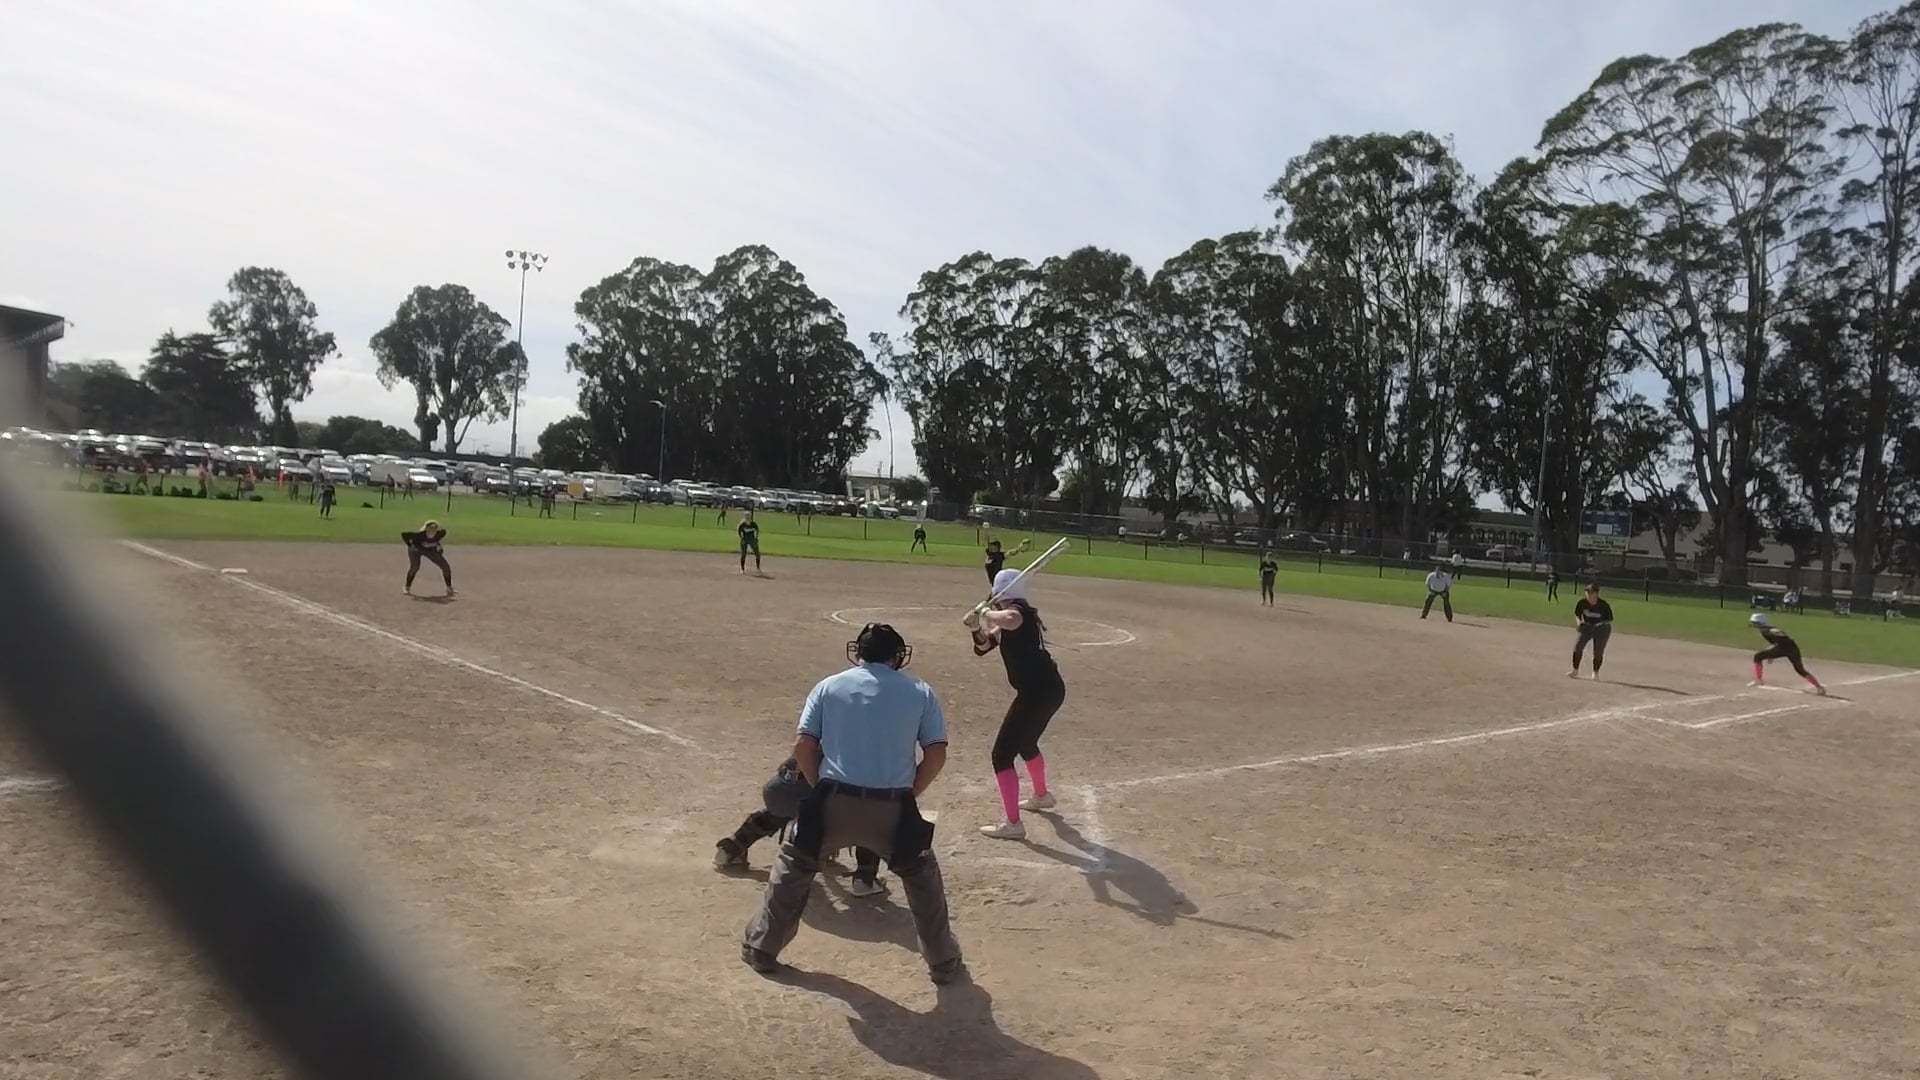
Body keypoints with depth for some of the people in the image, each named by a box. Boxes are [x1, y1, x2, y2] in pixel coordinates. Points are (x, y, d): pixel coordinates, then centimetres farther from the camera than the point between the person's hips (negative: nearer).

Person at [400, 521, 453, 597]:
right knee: (415, 567, -27)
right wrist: (410, 545, -23)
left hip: (431, 550, 3)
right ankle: (407, 588, -11)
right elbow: (403, 534, -28)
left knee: (446, 567, -3)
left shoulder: (439, 533, -27)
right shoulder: (419, 535, -37)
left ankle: (449, 588, 14)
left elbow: (444, 532, -1)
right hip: (416, 549, -3)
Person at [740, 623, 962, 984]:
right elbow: (937, 753, 2)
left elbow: (803, 745, 2)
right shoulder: (920, 692, 9)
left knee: (792, 869, 24)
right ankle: (944, 963, 29)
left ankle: (760, 949, 32)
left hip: (835, 802, 0)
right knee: (922, 877, 24)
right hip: (892, 807, 0)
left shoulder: (829, 686, 9)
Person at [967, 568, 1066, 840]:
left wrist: (987, 614, -21)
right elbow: (983, 647, 19)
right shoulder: (1023, 614, 17)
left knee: (1002, 755, -7)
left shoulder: (1017, 610, -11)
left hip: (1036, 693, -10)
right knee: (1026, 744, 33)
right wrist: (978, 628, 0)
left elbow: (1011, 621, -40)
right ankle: (1042, 795, 54)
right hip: (1050, 689, 10)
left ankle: (1012, 824, -8)